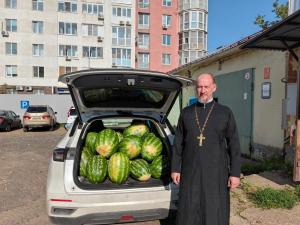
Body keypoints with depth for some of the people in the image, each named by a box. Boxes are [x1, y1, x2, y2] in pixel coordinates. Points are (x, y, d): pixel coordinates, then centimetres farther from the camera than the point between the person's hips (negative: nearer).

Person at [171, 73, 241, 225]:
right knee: (189, 212, 9)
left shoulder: (225, 113, 1)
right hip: (190, 172, 1)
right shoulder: (186, 112, 4)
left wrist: (235, 173, -3)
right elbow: (178, 143, 5)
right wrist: (175, 168, 3)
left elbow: (234, 145, 1)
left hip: (216, 172, -1)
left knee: (215, 213, 8)